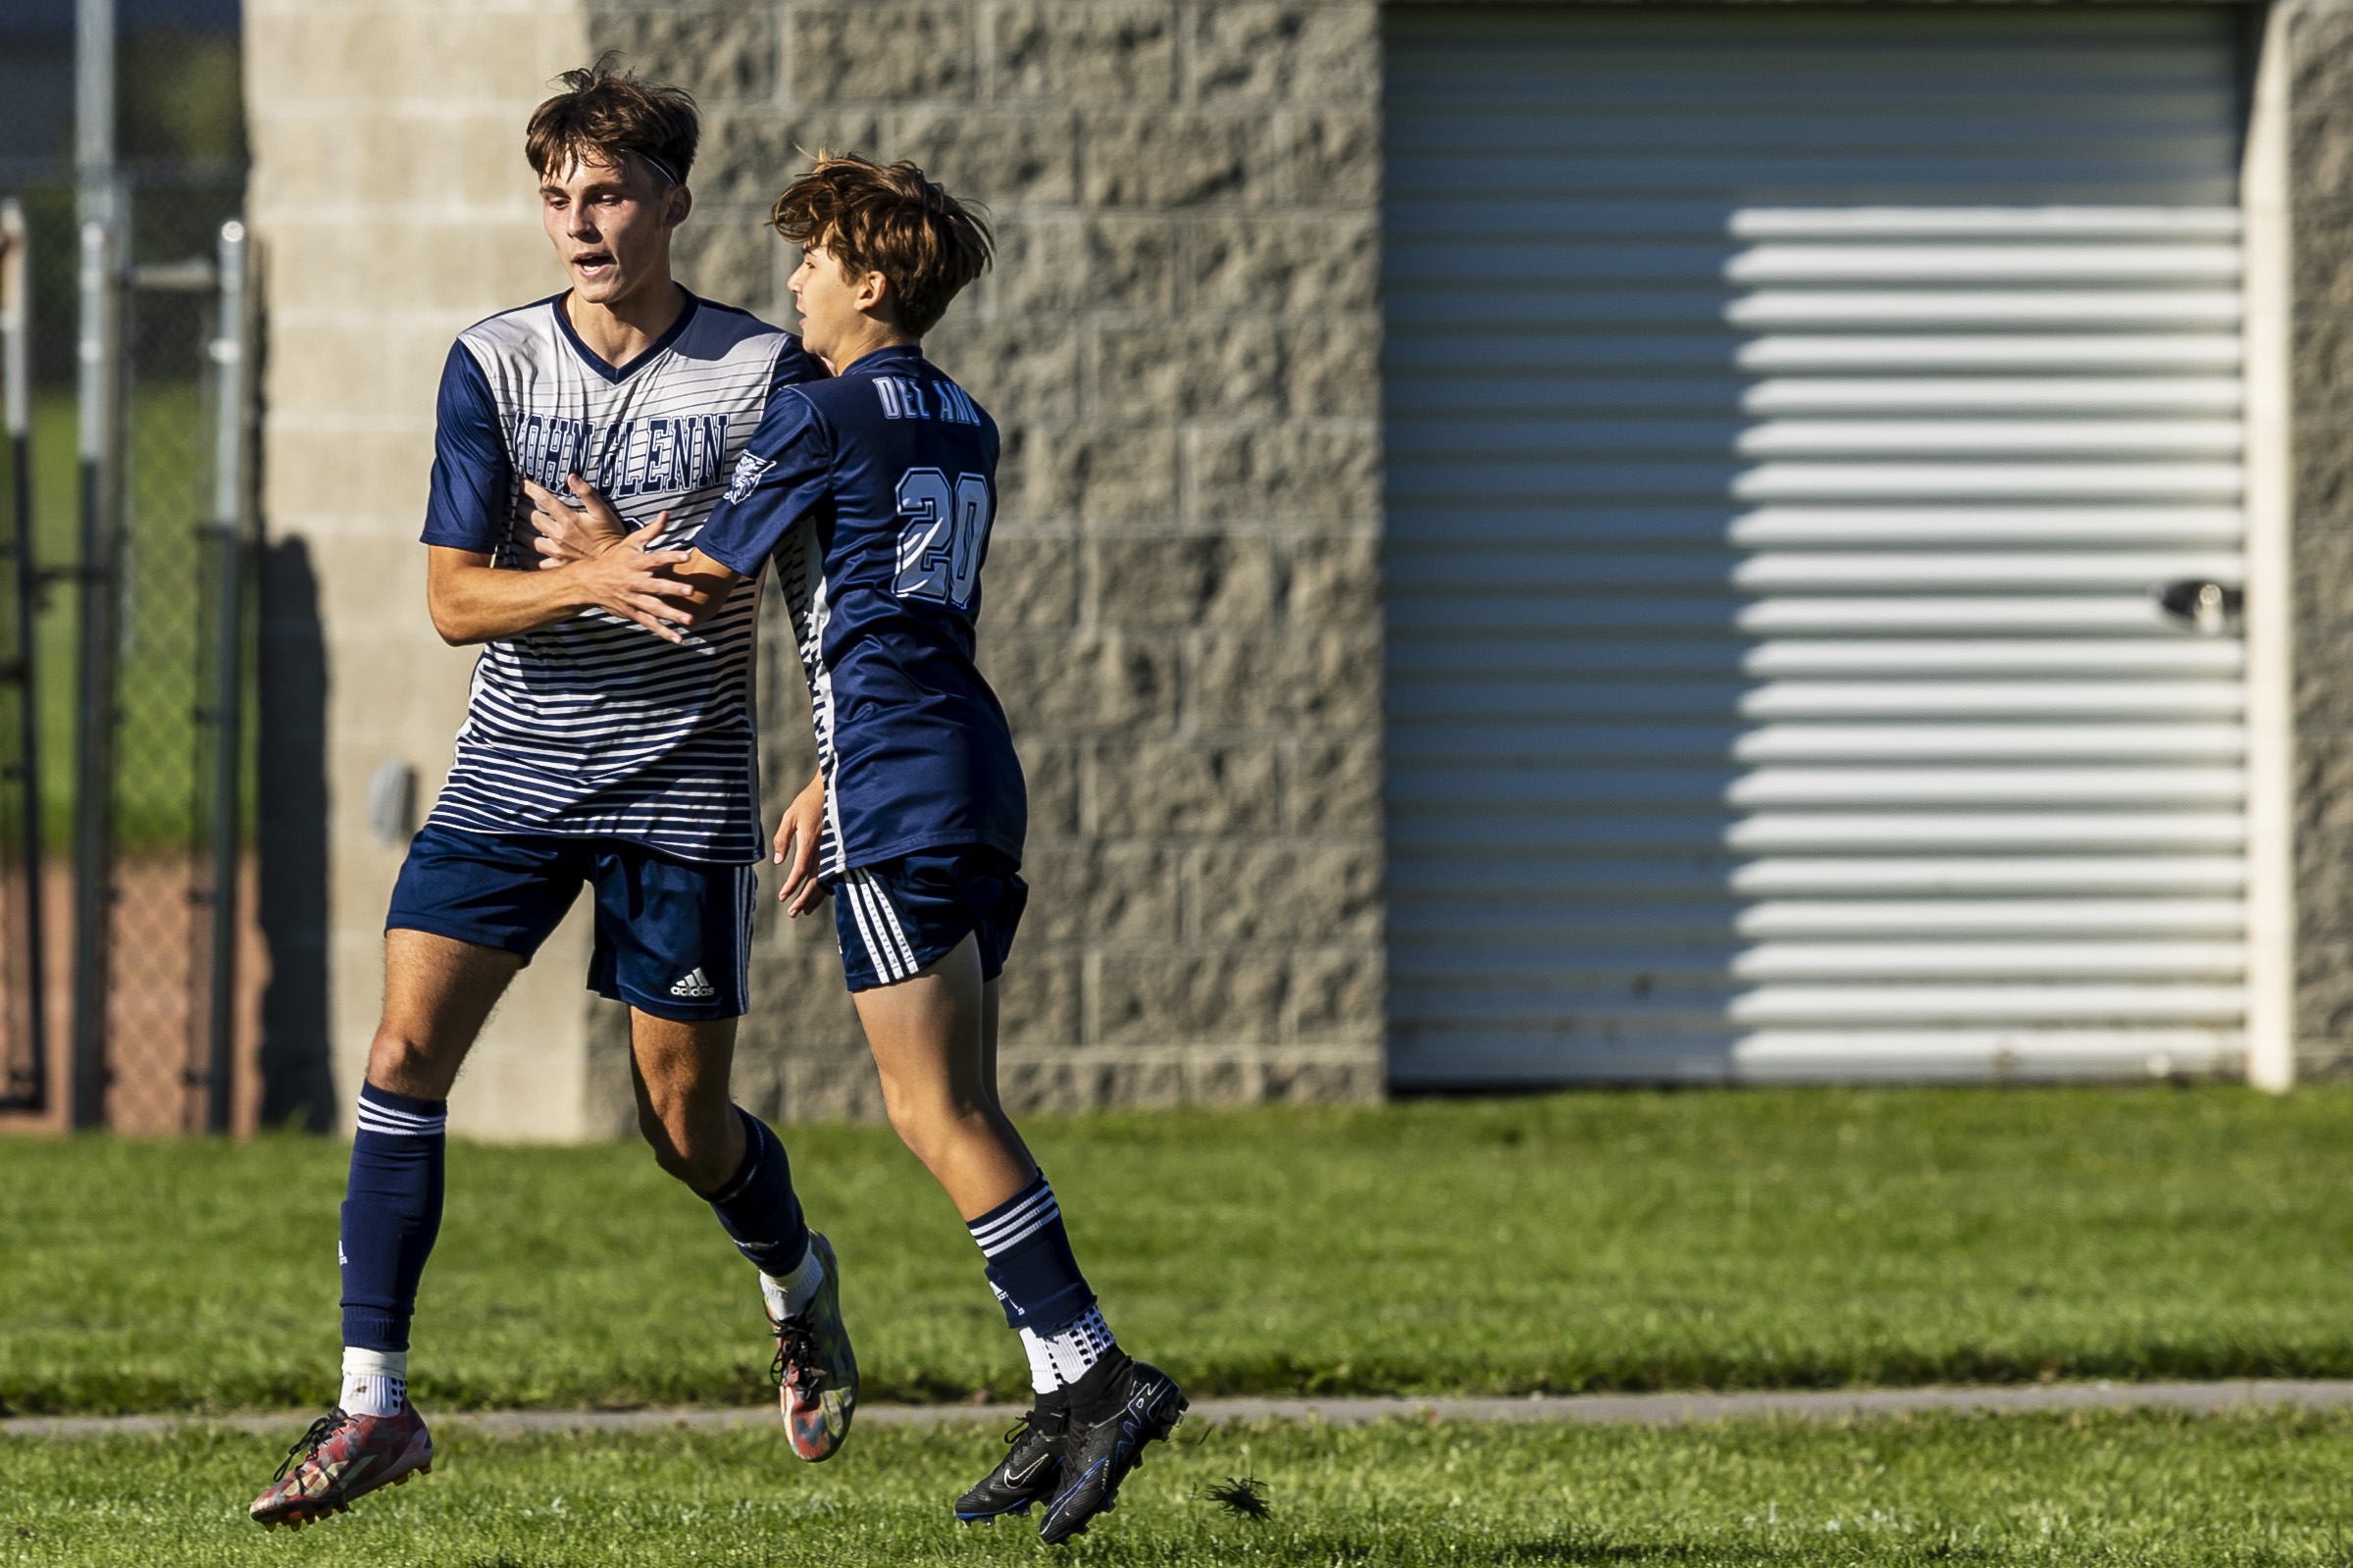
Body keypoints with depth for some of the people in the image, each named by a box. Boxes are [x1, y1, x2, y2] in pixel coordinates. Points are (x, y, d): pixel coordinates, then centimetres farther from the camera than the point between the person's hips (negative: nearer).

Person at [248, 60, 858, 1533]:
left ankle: (799, 1281, 39)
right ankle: (375, 1405, -9)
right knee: (406, 1052, -13)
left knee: (685, 1118, 5)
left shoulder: (766, 372, -4)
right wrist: (596, 583, -23)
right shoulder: (494, 365, -1)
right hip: (515, 774, 2)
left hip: (685, 783, -2)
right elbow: (455, 597, -4)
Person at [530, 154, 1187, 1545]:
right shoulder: (962, 425, 19)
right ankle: (1067, 1403, 5)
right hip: (975, 756, 9)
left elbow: (703, 588, -4)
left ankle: (1097, 1374, -17)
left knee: (937, 1113, -9)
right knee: (958, 1112, 10)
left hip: (897, 781, -9)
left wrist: (608, 551, 16)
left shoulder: (819, 414, -7)